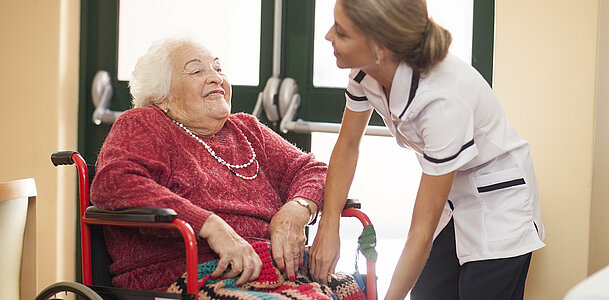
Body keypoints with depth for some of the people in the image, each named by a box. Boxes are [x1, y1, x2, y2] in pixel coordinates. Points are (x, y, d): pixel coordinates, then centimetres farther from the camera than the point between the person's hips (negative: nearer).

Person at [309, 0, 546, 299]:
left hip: (497, 198, -7)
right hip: (449, 197, 7)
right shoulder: (365, 71, -17)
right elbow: (347, 146, 2)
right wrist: (328, 228, -9)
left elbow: (422, 232, -31)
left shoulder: (443, 101, -37)